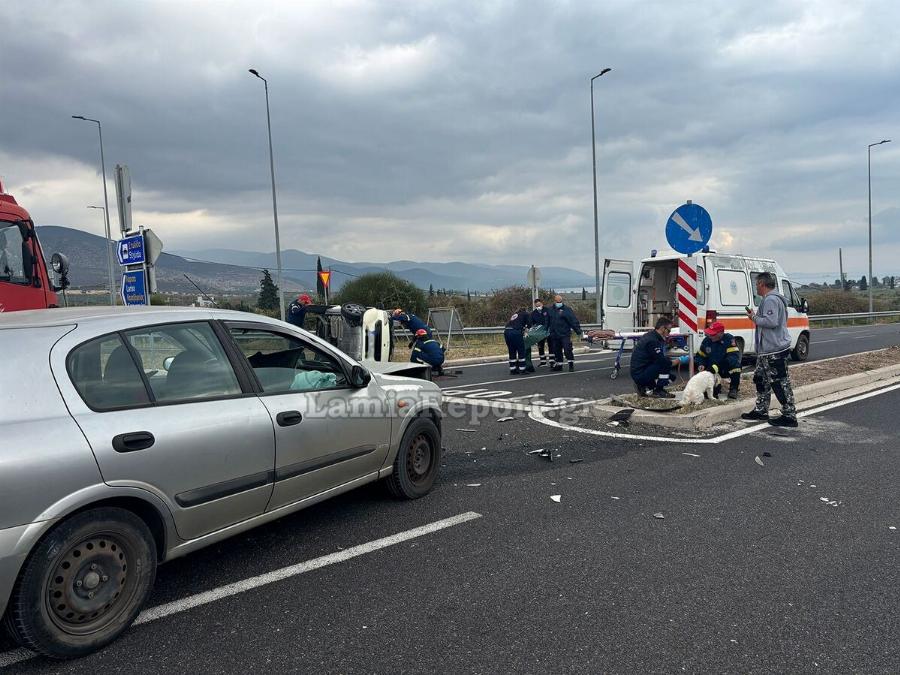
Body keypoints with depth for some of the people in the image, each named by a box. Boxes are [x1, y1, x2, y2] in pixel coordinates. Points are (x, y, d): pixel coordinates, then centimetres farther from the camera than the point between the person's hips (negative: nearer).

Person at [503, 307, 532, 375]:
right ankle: (522, 369, 5)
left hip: (506, 331, 6)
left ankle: (512, 370, 17)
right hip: (516, 332, -6)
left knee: (512, 352, 14)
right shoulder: (526, 314, 15)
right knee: (521, 351, 4)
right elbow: (529, 325, 7)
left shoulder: (515, 314, 31)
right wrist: (525, 326, 29)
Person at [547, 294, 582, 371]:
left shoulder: (567, 310, -5)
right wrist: (550, 332, 24)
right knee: (557, 351, 12)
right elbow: (548, 322, 24)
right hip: (555, 335, 6)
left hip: (565, 334, -6)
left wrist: (578, 330, -16)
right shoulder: (551, 310, 12)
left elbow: (573, 320, -11)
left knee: (568, 350, -9)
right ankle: (558, 365, 22)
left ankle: (571, 365, 0)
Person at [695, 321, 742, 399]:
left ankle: (734, 389, -14)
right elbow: (700, 356, 10)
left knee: (735, 363, -35)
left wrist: (717, 367, -37)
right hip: (712, 370, 2)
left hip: (727, 369, -2)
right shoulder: (706, 340, -3)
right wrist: (701, 364, -14)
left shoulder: (729, 339, -16)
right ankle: (717, 387, 17)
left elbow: (734, 355, -28)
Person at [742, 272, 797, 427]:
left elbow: (771, 321, -27)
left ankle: (789, 416, -2)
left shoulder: (770, 300, -17)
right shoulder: (773, 298, 19)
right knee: (761, 378, 19)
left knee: (780, 382, -7)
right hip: (767, 350, 12)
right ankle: (761, 411, 28)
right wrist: (756, 316, 13)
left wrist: (754, 318, -13)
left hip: (774, 350, -12)